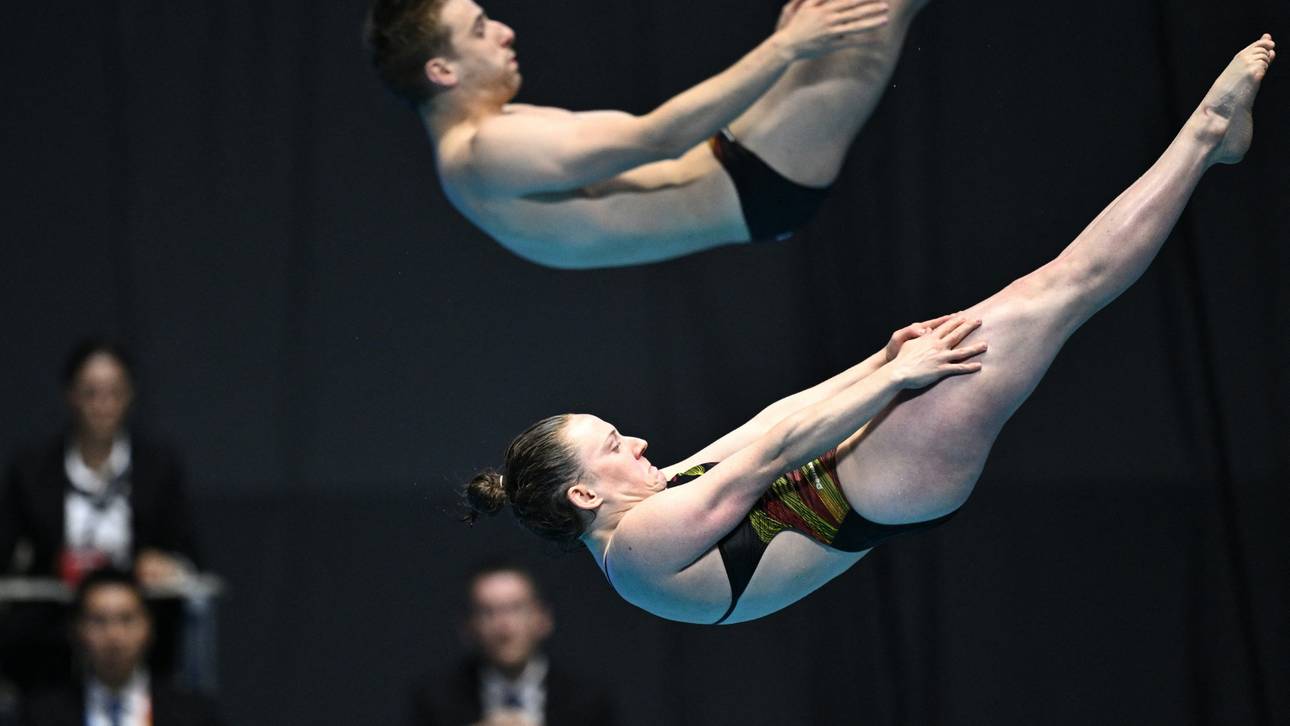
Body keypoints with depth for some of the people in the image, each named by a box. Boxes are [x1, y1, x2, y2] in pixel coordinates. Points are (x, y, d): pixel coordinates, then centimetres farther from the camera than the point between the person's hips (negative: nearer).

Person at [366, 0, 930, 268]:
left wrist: (779, 47, 10)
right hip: (757, 190, -10)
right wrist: (784, 50, -23)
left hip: (735, 168, 10)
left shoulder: (501, 134, 11)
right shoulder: (492, 152, -22)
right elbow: (658, 138, -26)